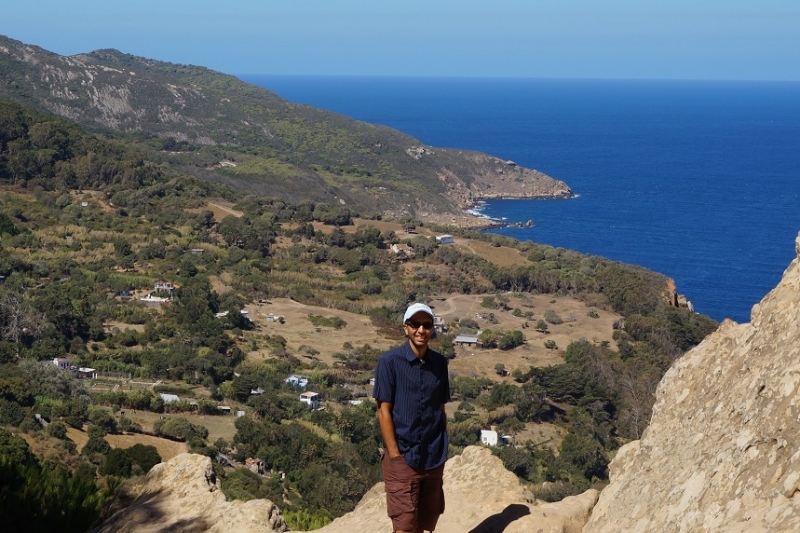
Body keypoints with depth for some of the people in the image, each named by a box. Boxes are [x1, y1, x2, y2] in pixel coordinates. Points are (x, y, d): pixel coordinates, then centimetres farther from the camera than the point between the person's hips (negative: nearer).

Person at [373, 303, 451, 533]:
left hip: (434, 458, 5)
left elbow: (441, 409, 12)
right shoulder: (390, 361, -9)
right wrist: (395, 455, -13)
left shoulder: (439, 363, 5)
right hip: (403, 457, -5)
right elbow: (383, 411, -9)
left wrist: (443, 449, 8)